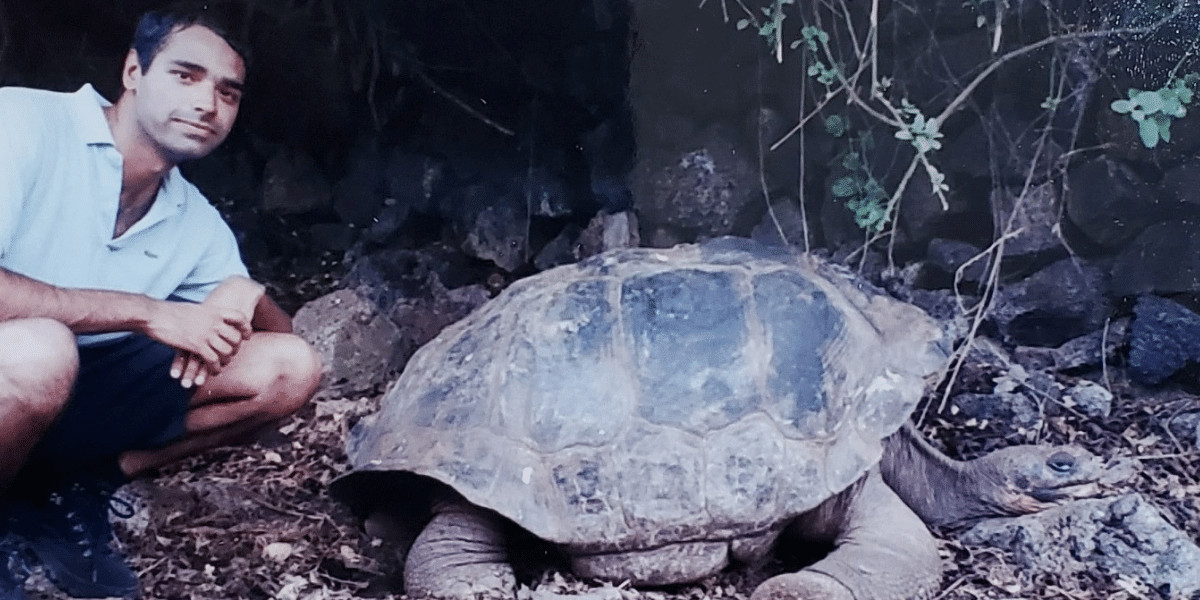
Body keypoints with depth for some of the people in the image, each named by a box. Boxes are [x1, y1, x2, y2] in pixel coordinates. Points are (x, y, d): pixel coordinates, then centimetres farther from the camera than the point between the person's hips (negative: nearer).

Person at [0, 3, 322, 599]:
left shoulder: (198, 222, 4)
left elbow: (281, 334, 9)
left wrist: (245, 297, -14)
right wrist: (145, 312, -26)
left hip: (78, 394, 6)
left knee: (290, 366, -4)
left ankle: (69, 493, -2)